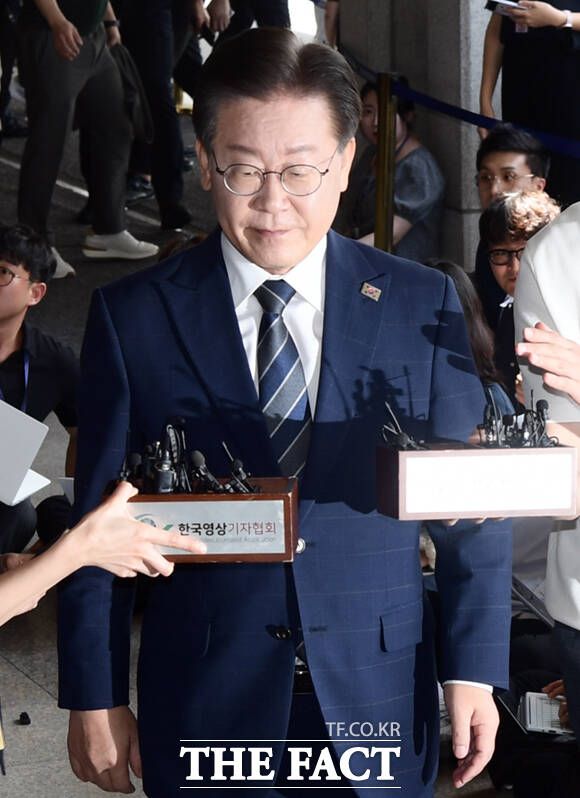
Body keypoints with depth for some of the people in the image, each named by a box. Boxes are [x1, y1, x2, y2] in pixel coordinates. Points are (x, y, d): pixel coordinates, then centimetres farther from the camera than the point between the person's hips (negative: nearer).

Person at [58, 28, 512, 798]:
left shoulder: (422, 306, -2)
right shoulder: (133, 317, -4)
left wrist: (474, 672, 0)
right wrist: (94, 698, 0)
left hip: (379, 702, 1)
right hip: (203, 703, -1)